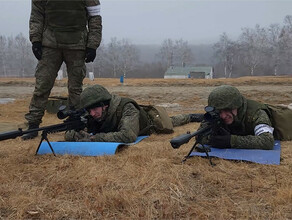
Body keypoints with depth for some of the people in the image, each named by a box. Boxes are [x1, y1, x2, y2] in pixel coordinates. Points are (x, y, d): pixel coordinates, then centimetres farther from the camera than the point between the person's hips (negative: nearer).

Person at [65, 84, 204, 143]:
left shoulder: (127, 109, -52)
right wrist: (73, 134, -57)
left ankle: (192, 117, 65)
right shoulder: (95, 116, -35)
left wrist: (94, 138, -68)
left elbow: (128, 136, -67)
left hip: (154, 120, -3)